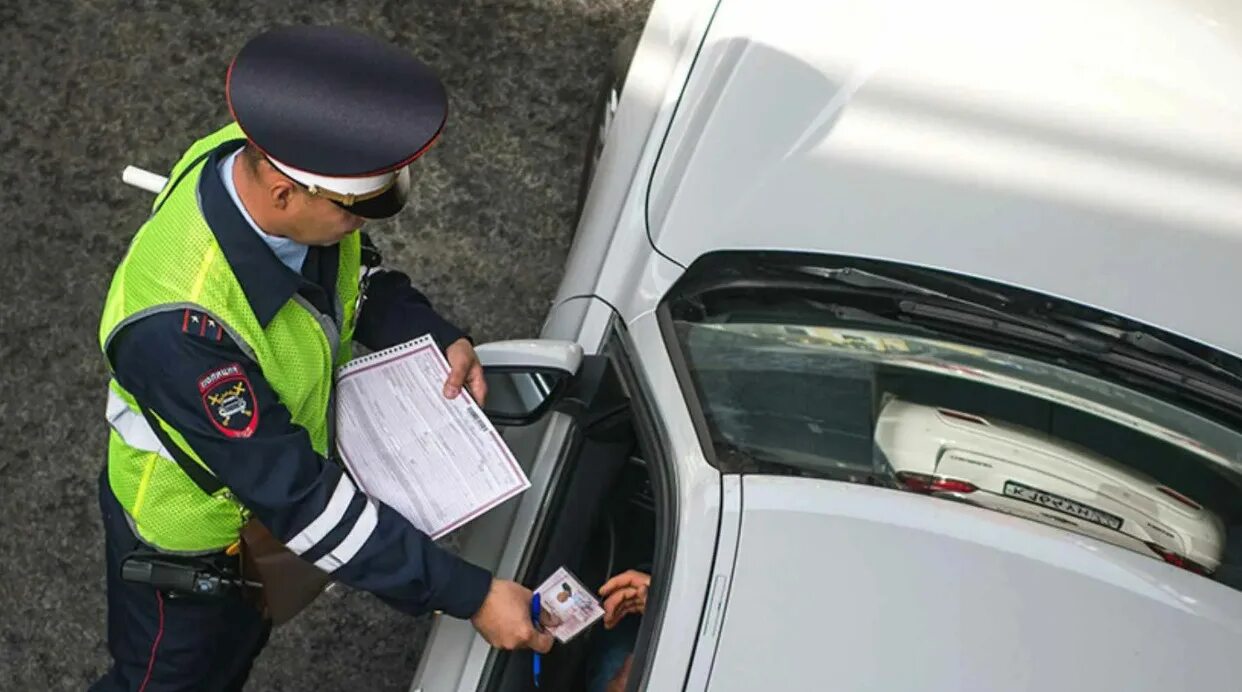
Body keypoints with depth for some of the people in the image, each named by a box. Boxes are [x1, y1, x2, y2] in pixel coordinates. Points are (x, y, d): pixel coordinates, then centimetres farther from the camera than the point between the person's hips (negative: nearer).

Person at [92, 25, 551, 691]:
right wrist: (470, 596, -36)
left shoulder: (262, 159, -23)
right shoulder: (181, 328, -45)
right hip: (187, 536, -6)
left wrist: (439, 338, -18)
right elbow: (299, 501, -39)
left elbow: (357, 274, -1)